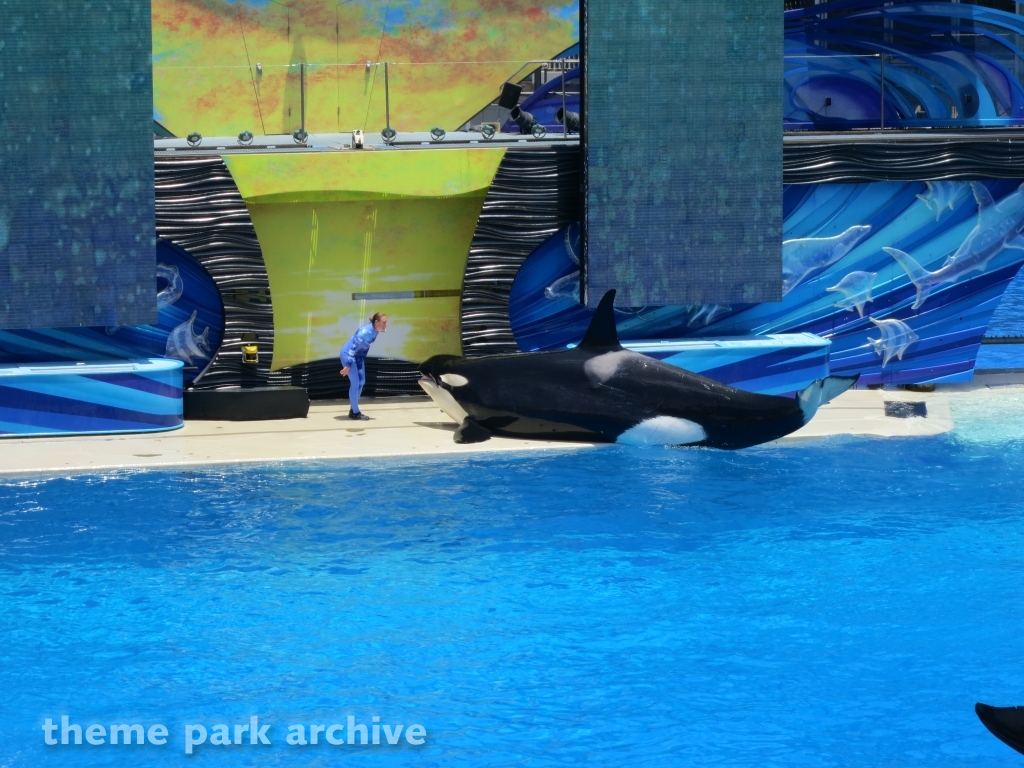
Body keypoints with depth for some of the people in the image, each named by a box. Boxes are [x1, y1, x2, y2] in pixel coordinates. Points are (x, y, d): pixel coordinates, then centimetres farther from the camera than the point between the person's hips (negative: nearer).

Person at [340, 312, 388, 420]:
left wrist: (362, 360, 18)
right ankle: (355, 413, 0)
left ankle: (353, 410, 22)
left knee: (361, 382, 11)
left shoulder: (375, 331, -4)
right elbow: (353, 348, -28)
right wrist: (348, 366, -26)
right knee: (355, 383, -8)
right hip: (348, 354, -9)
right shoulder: (366, 332, -31)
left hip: (358, 355, 9)